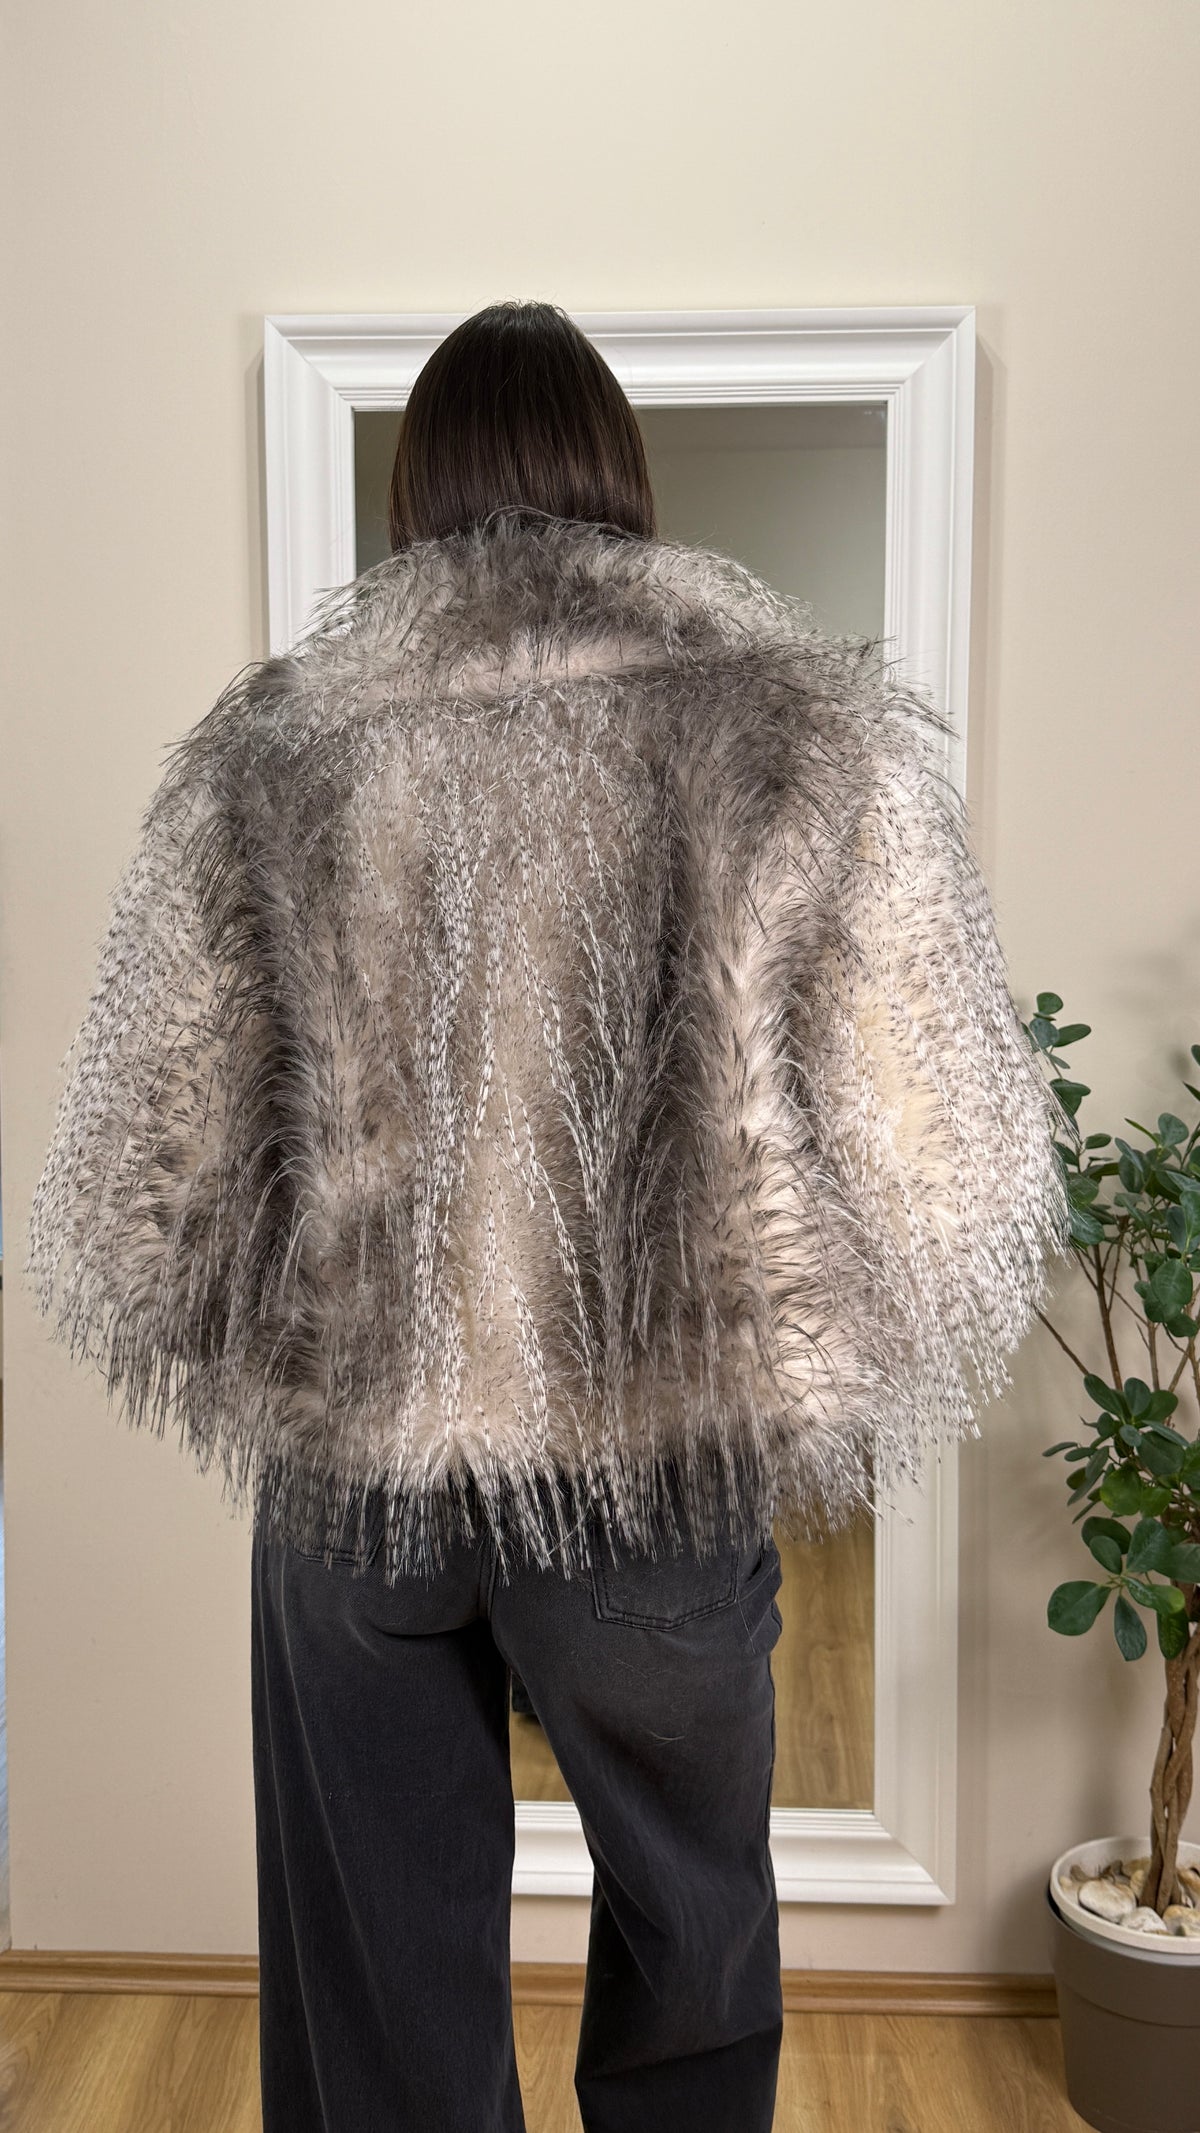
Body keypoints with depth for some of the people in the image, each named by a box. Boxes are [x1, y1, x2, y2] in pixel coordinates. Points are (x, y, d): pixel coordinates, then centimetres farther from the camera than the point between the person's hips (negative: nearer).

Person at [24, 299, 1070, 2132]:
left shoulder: (265, 747, -2)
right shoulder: (815, 725, -6)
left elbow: (149, 1145, 1)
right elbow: (928, 1147, -7)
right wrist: (823, 1422, 7)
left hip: (349, 1451, 1)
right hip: (661, 1453, 0)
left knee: (385, 1962, 19)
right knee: (689, 1924, 24)